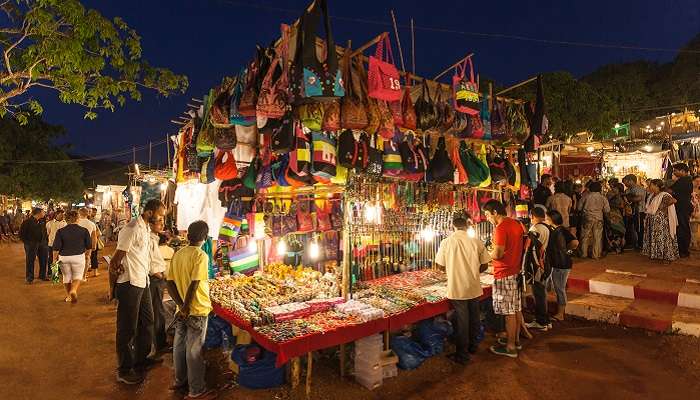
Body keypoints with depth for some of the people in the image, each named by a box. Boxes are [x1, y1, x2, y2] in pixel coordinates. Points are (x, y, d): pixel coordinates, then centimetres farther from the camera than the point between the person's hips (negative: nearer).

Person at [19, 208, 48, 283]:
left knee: (43, 259, 10)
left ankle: (43, 275, 24)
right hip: (31, 244, -6)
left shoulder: (41, 222, 10)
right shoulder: (27, 222, -8)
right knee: (30, 261, 2)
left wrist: (46, 239, 8)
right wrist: (27, 242, -11)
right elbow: (21, 234, -7)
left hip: (41, 243, 6)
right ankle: (29, 278, 13)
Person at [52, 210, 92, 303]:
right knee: (78, 275, 10)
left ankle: (68, 296, 27)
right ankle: (73, 290, -17)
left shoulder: (60, 231, -4)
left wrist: (55, 258, 7)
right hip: (79, 257, -1)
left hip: (64, 257, 2)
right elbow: (89, 246, 3)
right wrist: (87, 254, 20)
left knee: (67, 276, 17)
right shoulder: (84, 230, -5)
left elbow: (56, 247, -4)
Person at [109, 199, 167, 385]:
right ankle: (124, 371, 20)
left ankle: (141, 359, 37)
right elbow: (116, 260, -19)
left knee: (147, 321, 20)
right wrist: (112, 287, -12)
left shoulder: (146, 229, 9)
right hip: (129, 285, -9)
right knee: (127, 328, 4)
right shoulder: (132, 229, -20)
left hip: (143, 283, 10)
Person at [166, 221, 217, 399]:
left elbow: (170, 283, 0)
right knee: (194, 350, 3)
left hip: (182, 310, 7)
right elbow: (194, 285, -25)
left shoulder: (177, 254, 2)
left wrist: (181, 305, -6)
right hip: (197, 310, -7)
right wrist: (186, 307, -13)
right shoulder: (201, 256, -18)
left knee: (179, 346, 19)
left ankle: (179, 381, 36)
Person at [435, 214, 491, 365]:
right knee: (474, 317, 20)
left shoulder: (447, 242, -11)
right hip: (474, 287, 3)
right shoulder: (476, 241, -5)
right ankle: (473, 346, 38)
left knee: (462, 320, 6)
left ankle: (462, 355, 16)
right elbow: (484, 265, 2)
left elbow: (441, 265, -4)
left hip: (457, 288, -3)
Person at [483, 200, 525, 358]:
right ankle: (516, 339, 30)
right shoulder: (517, 224, 9)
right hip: (517, 272, 9)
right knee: (516, 309, 17)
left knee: (509, 312, 0)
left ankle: (510, 347, 10)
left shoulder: (501, 228, -19)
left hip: (504, 275, -9)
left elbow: (498, 254, -24)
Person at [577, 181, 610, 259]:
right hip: (598, 219, 1)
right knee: (597, 237, 7)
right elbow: (607, 210, -1)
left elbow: (579, 207, -3)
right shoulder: (603, 198, -2)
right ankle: (596, 255, 9)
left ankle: (584, 254, 14)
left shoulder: (586, 196, -7)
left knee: (585, 236, 9)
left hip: (587, 218, -1)